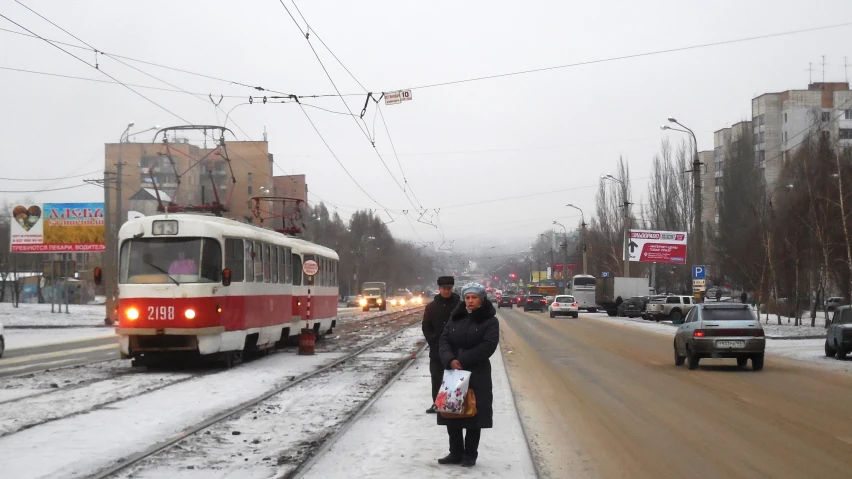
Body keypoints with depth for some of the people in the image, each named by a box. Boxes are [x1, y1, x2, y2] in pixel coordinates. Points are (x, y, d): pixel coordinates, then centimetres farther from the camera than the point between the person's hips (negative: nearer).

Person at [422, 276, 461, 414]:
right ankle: (436, 403, 15)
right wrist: (432, 340, -6)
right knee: (436, 377, 7)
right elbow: (426, 326, 6)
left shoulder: (459, 305, -4)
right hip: (436, 349, 3)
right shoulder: (431, 306, 4)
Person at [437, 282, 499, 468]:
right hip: (453, 372, 5)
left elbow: (488, 346, -14)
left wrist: (462, 360, -18)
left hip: (477, 375, -5)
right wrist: (450, 360, -15)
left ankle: (470, 454, 11)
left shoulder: (489, 320, -4)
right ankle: (455, 452, 19)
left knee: (474, 415, 0)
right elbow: (444, 340, 4)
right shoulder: (456, 317, 10)